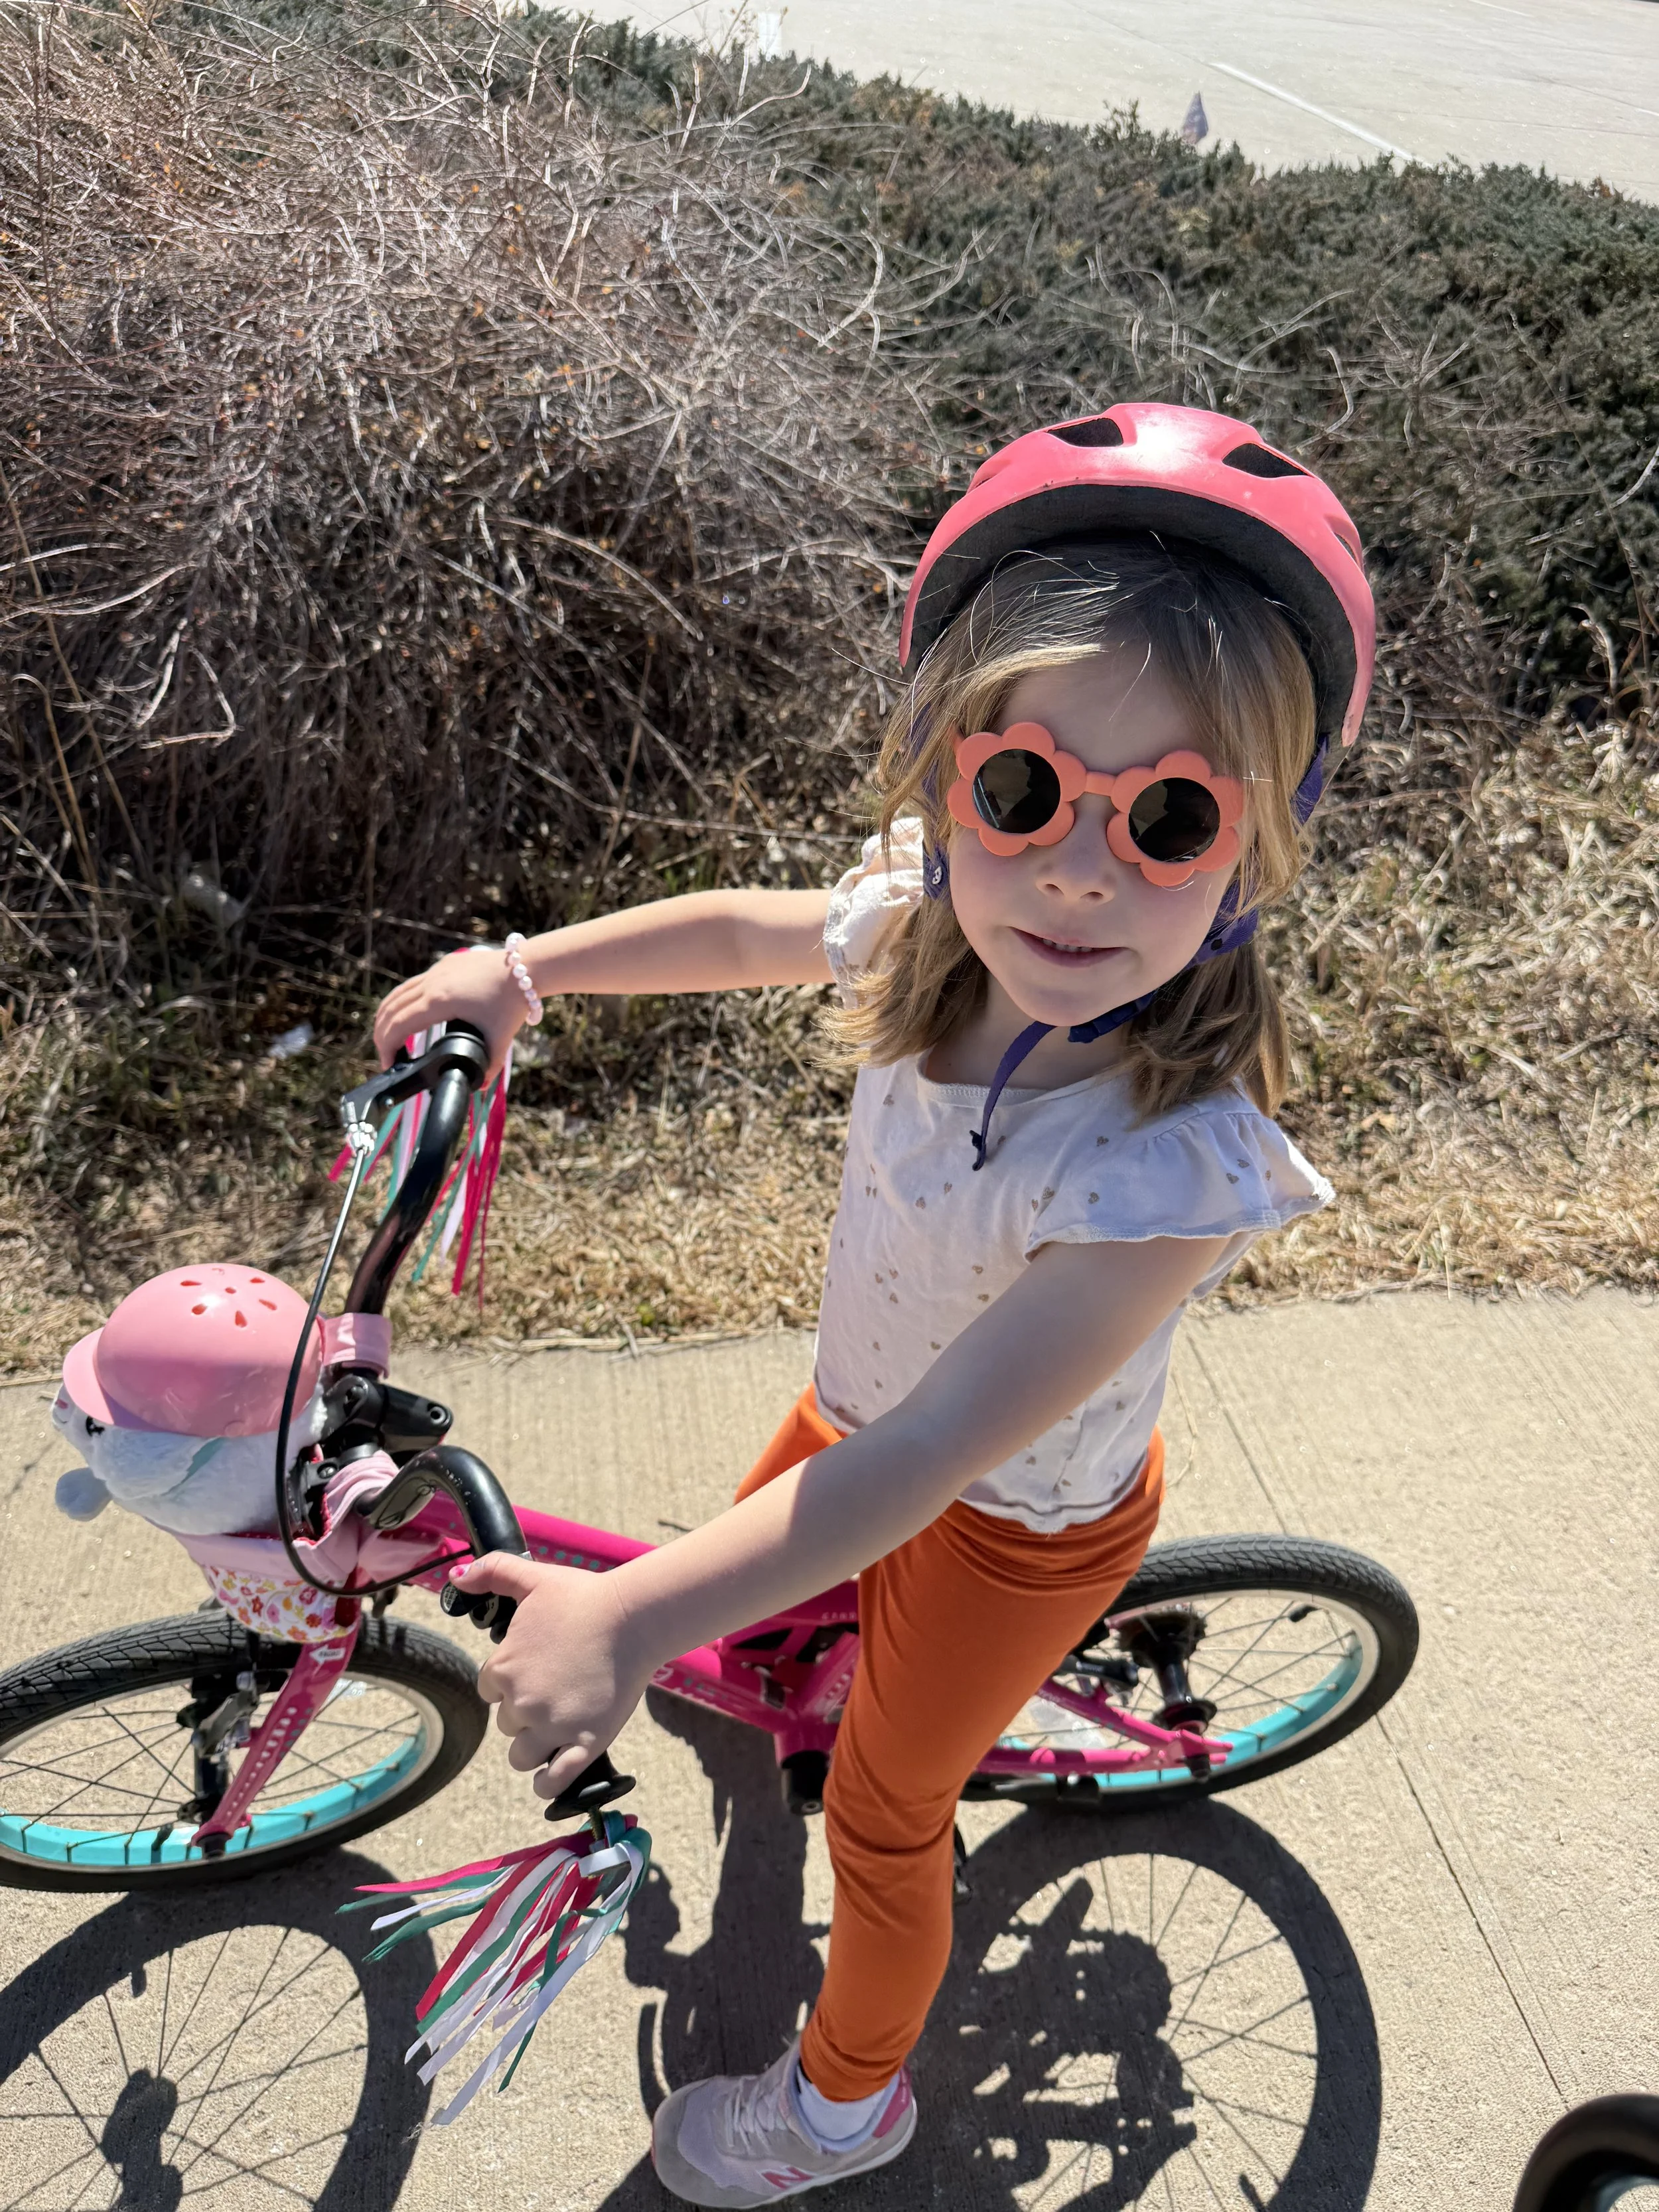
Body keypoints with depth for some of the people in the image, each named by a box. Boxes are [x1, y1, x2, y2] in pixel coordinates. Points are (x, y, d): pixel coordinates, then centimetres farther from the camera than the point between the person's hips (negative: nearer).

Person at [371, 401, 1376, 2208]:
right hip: (870, 1410, 6)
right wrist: (522, 966, 2)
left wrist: (628, 1615, -46)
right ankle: (831, 1659, 72)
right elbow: (745, 927, -1)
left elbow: (925, 1456, -42)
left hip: (1008, 1519, -5)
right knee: (766, 1534, 33)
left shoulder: (1171, 1167, -42)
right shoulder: (931, 923, -24)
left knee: (882, 1814, 17)